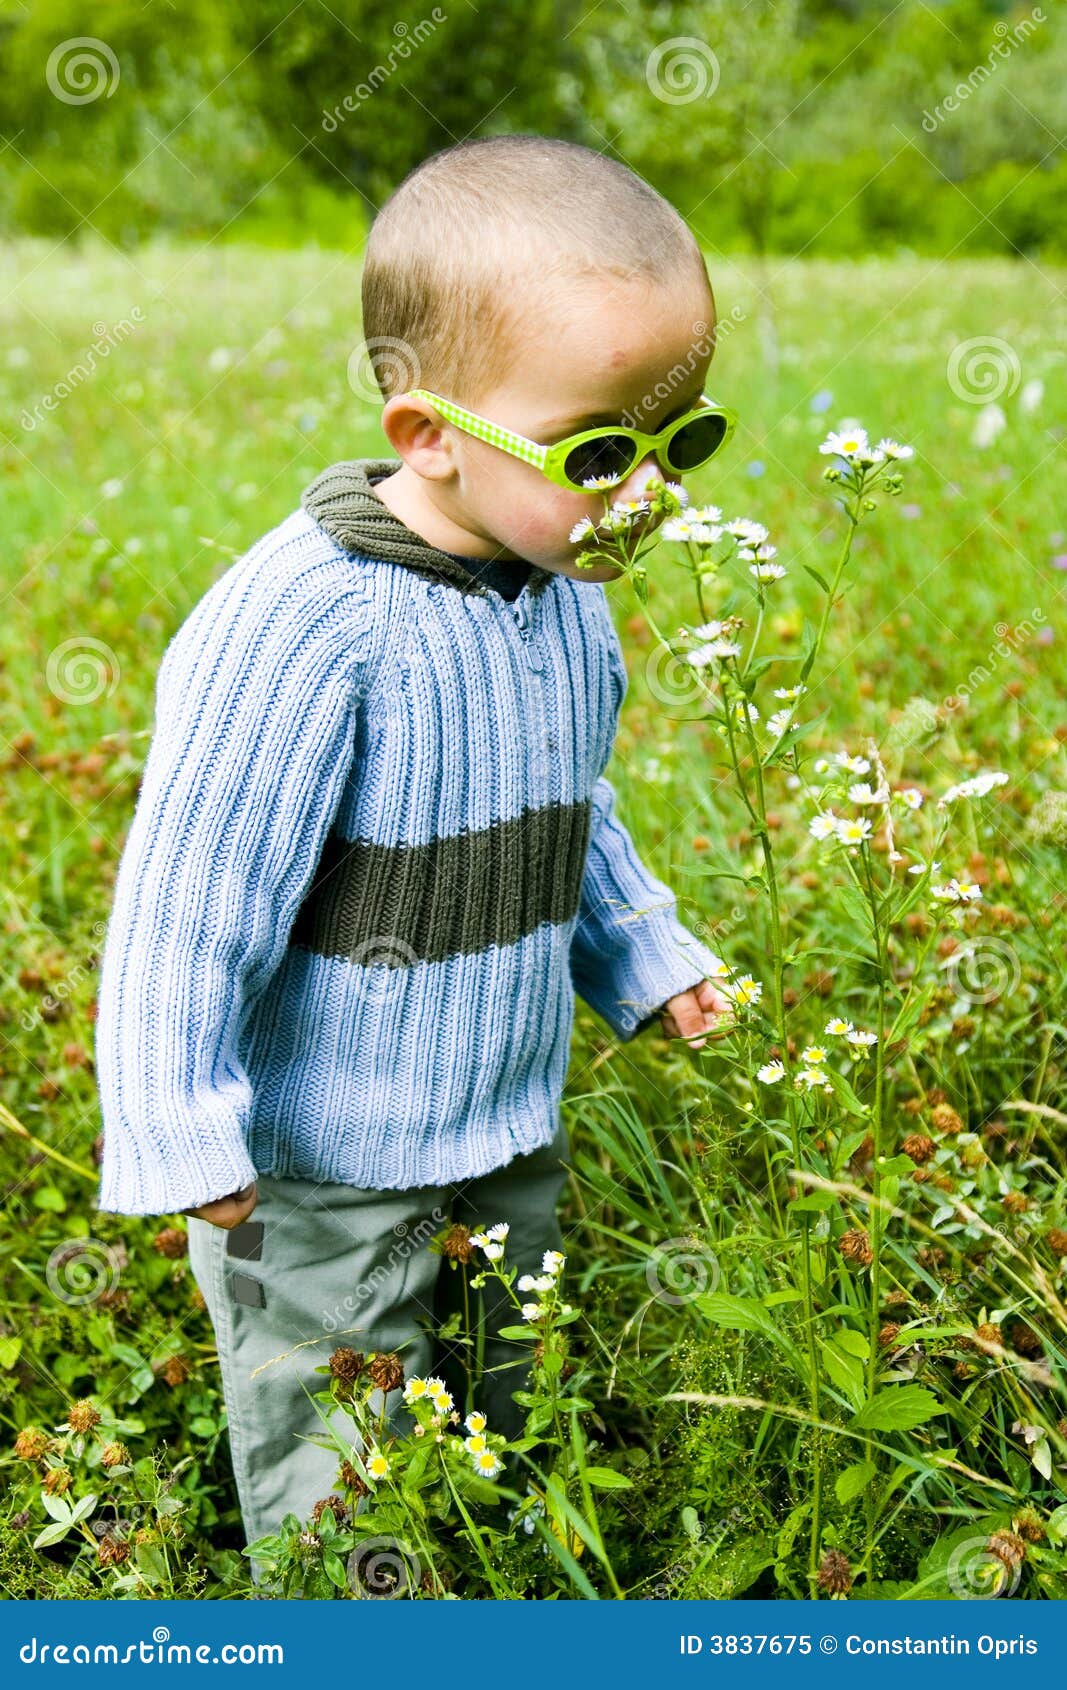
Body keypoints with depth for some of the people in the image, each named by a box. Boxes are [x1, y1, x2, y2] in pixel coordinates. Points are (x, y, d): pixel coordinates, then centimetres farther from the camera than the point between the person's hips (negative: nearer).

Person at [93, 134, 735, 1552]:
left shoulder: (568, 596, -3)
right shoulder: (303, 626, -29)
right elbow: (192, 885, -24)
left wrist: (645, 958, 21)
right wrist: (185, 1139, -21)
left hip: (510, 1141, 7)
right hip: (318, 1176, -7)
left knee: (504, 1430, 26)